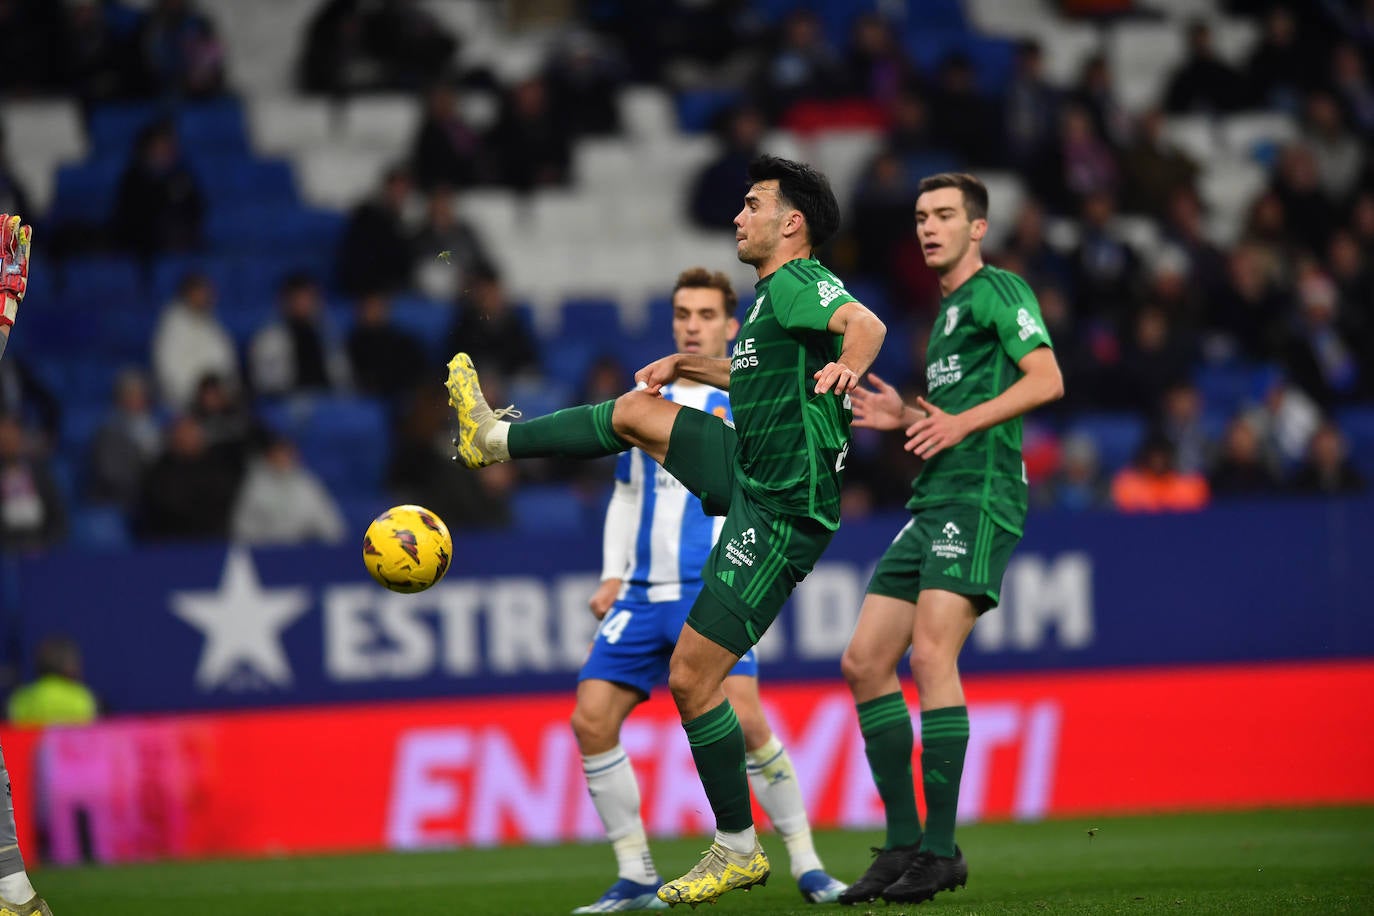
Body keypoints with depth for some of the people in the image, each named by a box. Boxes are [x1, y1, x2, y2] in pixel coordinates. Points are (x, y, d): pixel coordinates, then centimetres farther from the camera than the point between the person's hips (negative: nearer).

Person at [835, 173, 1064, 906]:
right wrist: (907, 417, 15)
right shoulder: (946, 310, 26)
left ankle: (941, 850, -19)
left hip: (979, 498, -10)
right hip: (933, 504, 10)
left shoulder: (995, 290, -1)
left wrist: (960, 423, -21)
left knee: (930, 654, -21)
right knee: (864, 663, 3)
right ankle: (904, 845, 7)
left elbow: (1046, 379, -15)